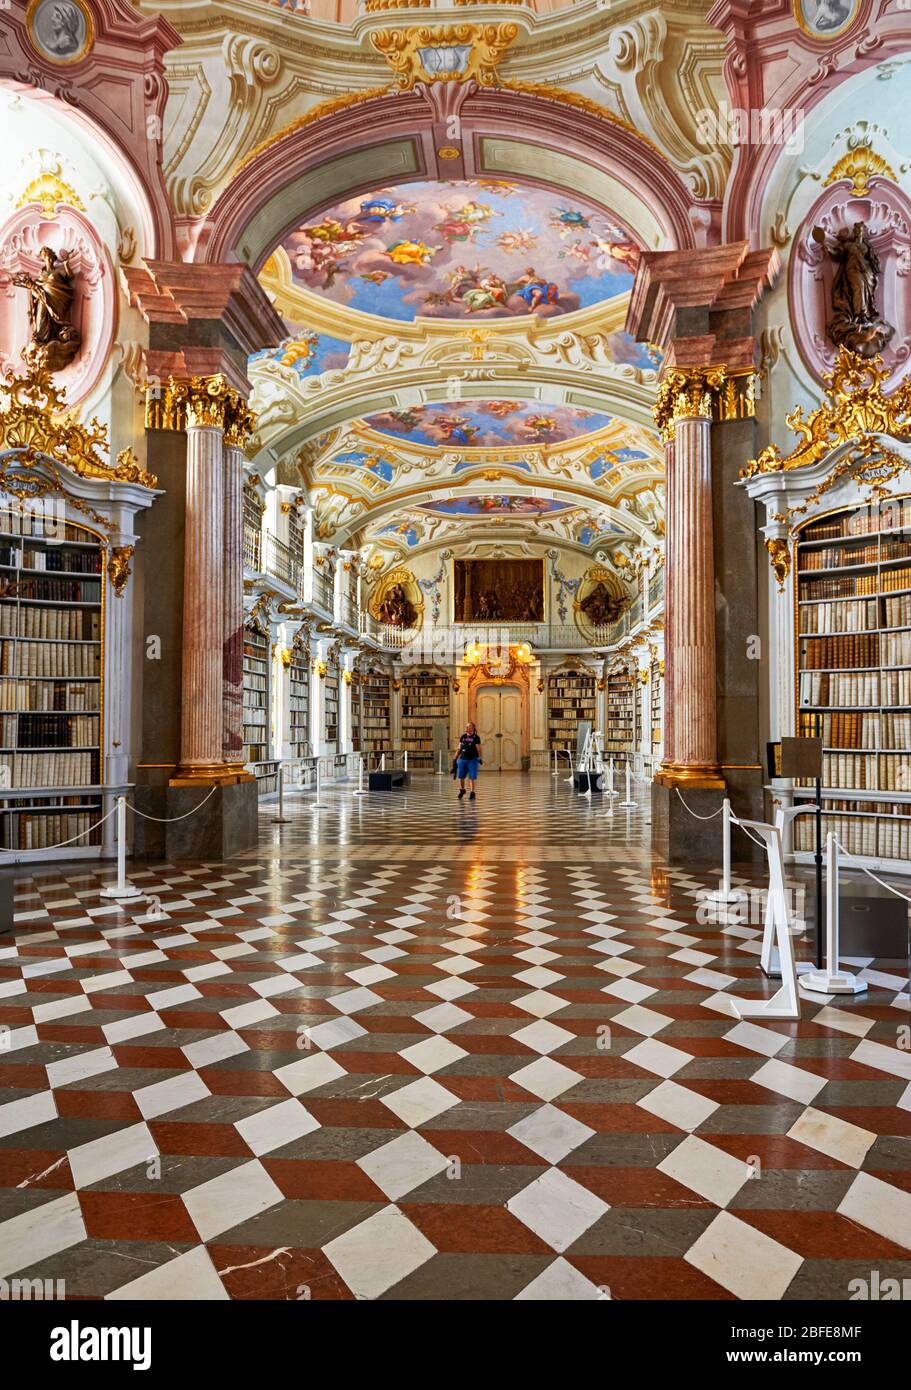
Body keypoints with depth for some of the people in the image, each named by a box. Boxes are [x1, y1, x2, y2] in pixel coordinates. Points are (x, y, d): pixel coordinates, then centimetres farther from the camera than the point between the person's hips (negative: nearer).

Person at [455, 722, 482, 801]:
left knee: (472, 777, -1)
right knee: (460, 776, 5)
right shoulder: (463, 737, 11)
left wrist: (480, 758, -13)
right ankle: (462, 790, 29)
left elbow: (479, 749, -5)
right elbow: (459, 748, 16)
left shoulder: (476, 737, -3)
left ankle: (472, 793, 10)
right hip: (462, 759, 5)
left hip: (473, 760, -4)